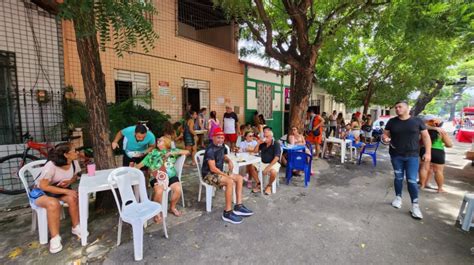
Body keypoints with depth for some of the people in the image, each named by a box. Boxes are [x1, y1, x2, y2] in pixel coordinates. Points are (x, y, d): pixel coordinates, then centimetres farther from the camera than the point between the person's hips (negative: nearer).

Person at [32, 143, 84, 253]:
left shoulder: (74, 162, -13)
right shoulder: (51, 165, -29)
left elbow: (75, 177, 6)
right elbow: (43, 186, -27)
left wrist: (69, 182, -17)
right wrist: (66, 191, -31)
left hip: (59, 189, 4)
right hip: (40, 192, -4)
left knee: (72, 198, -26)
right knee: (54, 204, -35)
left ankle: (76, 227, -7)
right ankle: (55, 237, -19)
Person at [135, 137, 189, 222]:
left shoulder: (172, 150, 14)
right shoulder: (153, 153, 16)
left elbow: (187, 152, 6)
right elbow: (141, 164, 15)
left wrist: (173, 153, -4)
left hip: (171, 176, 1)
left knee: (178, 189, -24)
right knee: (159, 191, -29)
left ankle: (172, 207, 7)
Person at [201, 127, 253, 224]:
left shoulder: (222, 146, 5)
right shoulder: (210, 149, -21)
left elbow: (224, 156, 25)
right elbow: (213, 168, -25)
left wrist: (229, 161, 2)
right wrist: (227, 175, -21)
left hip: (219, 172, 9)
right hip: (209, 175, -9)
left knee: (239, 178, 0)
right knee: (230, 181, -30)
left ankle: (238, 206, -2)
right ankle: (227, 212, -21)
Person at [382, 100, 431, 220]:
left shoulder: (417, 121, 0)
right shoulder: (392, 122, 3)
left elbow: (426, 136, 3)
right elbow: (385, 134, 10)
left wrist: (428, 152, -4)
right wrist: (385, 138, -15)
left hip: (412, 156, -1)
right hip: (396, 155, 2)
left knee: (412, 180, -4)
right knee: (398, 177, 12)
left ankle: (415, 205, 7)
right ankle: (398, 197, 29)